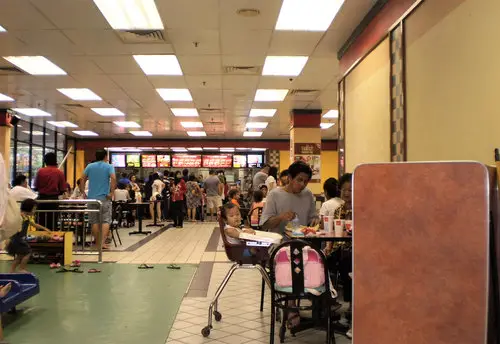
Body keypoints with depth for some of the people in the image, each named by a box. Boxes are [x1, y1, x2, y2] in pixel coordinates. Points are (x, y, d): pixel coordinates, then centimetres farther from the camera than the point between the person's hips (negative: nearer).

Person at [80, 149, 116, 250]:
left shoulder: (90, 166, 10)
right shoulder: (109, 167, 0)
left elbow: (82, 180, 4)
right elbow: (113, 178, -17)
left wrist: (83, 192, 8)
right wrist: (112, 193, -12)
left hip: (92, 198, 3)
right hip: (105, 198, -3)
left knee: (95, 221, 9)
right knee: (106, 220, 0)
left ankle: (97, 243, 14)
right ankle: (102, 242, -13)